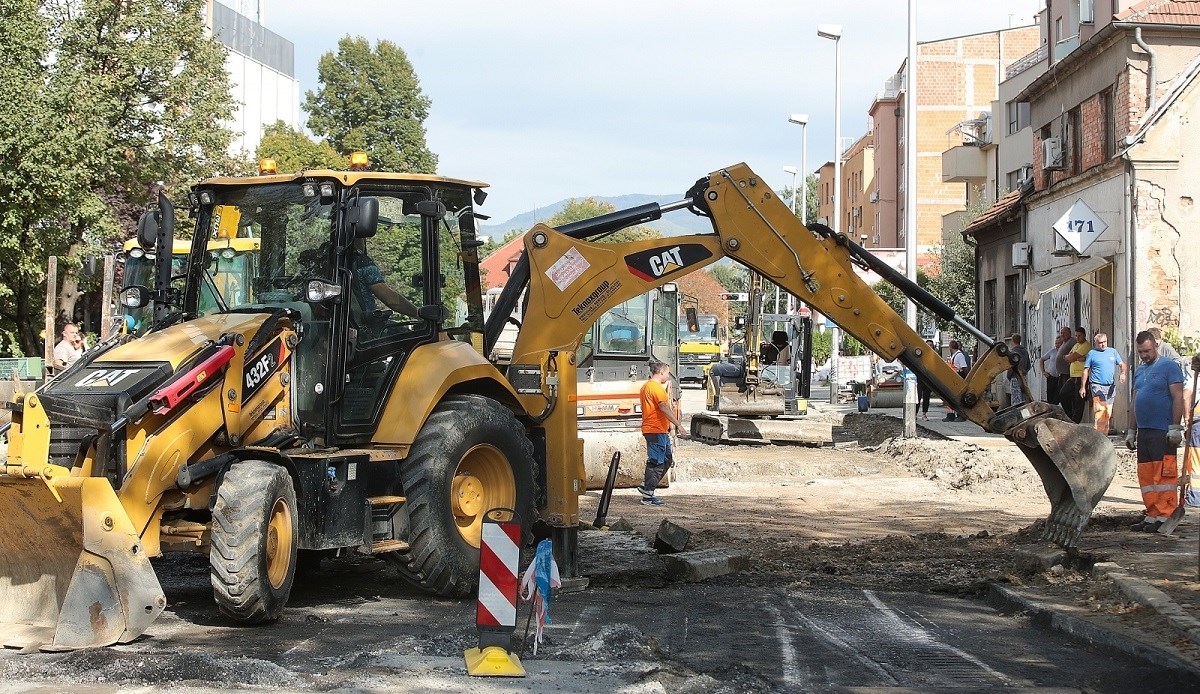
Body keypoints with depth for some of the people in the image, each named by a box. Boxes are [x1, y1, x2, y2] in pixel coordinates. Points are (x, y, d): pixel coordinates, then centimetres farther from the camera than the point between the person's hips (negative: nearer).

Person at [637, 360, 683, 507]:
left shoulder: (646, 386, 19)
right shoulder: (656, 387, -15)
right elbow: (664, 408, -23)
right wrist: (677, 424, -22)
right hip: (657, 430, -11)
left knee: (667, 460, 16)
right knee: (656, 462, -6)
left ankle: (646, 487, 17)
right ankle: (648, 496, -2)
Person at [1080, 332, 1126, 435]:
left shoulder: (1113, 352, 12)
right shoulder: (1092, 353, 2)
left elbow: (1122, 364, 13)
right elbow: (1086, 370, 4)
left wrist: (1123, 373, -10)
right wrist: (1083, 387, 1)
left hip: (1111, 386, 4)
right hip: (1097, 386, -4)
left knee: (1108, 414, 7)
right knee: (1100, 413, -16)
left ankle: (1104, 436, 16)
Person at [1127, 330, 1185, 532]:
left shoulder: (1169, 367, -3)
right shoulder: (1139, 371, 20)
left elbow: (1178, 398, -9)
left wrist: (1175, 428, -15)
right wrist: (1131, 431, 21)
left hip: (1163, 432, -8)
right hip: (1143, 432, 8)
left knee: (1164, 475, -8)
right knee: (1146, 476, 8)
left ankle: (1165, 517, -7)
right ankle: (1152, 516, 13)